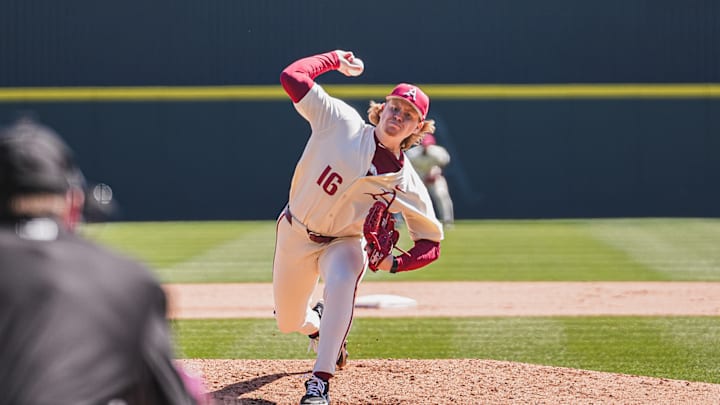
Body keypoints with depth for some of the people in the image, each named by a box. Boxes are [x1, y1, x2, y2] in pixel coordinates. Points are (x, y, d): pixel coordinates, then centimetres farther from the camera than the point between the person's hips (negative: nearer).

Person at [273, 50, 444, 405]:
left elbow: (430, 242, -8)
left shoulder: (407, 185, -16)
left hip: (343, 243, -2)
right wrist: (336, 59, -7)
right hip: (294, 233, 2)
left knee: (341, 283, -37)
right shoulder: (341, 122, -17)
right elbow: (292, 76, -19)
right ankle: (317, 324, 54)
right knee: (287, 323, 12)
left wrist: (394, 263, -25)